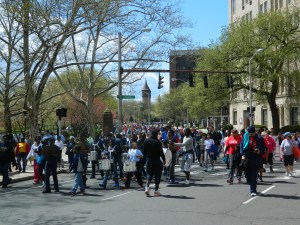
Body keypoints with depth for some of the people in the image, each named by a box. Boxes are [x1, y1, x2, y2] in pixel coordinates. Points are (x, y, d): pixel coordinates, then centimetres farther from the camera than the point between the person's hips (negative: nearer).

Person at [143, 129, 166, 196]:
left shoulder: (146, 141, 3)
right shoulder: (157, 142, -14)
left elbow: (144, 151, 8)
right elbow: (161, 152, -11)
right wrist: (164, 159, 1)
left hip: (149, 160, 4)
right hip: (157, 160, -4)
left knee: (149, 174, 12)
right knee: (157, 175, 6)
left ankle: (147, 187, -9)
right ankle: (156, 190, 8)